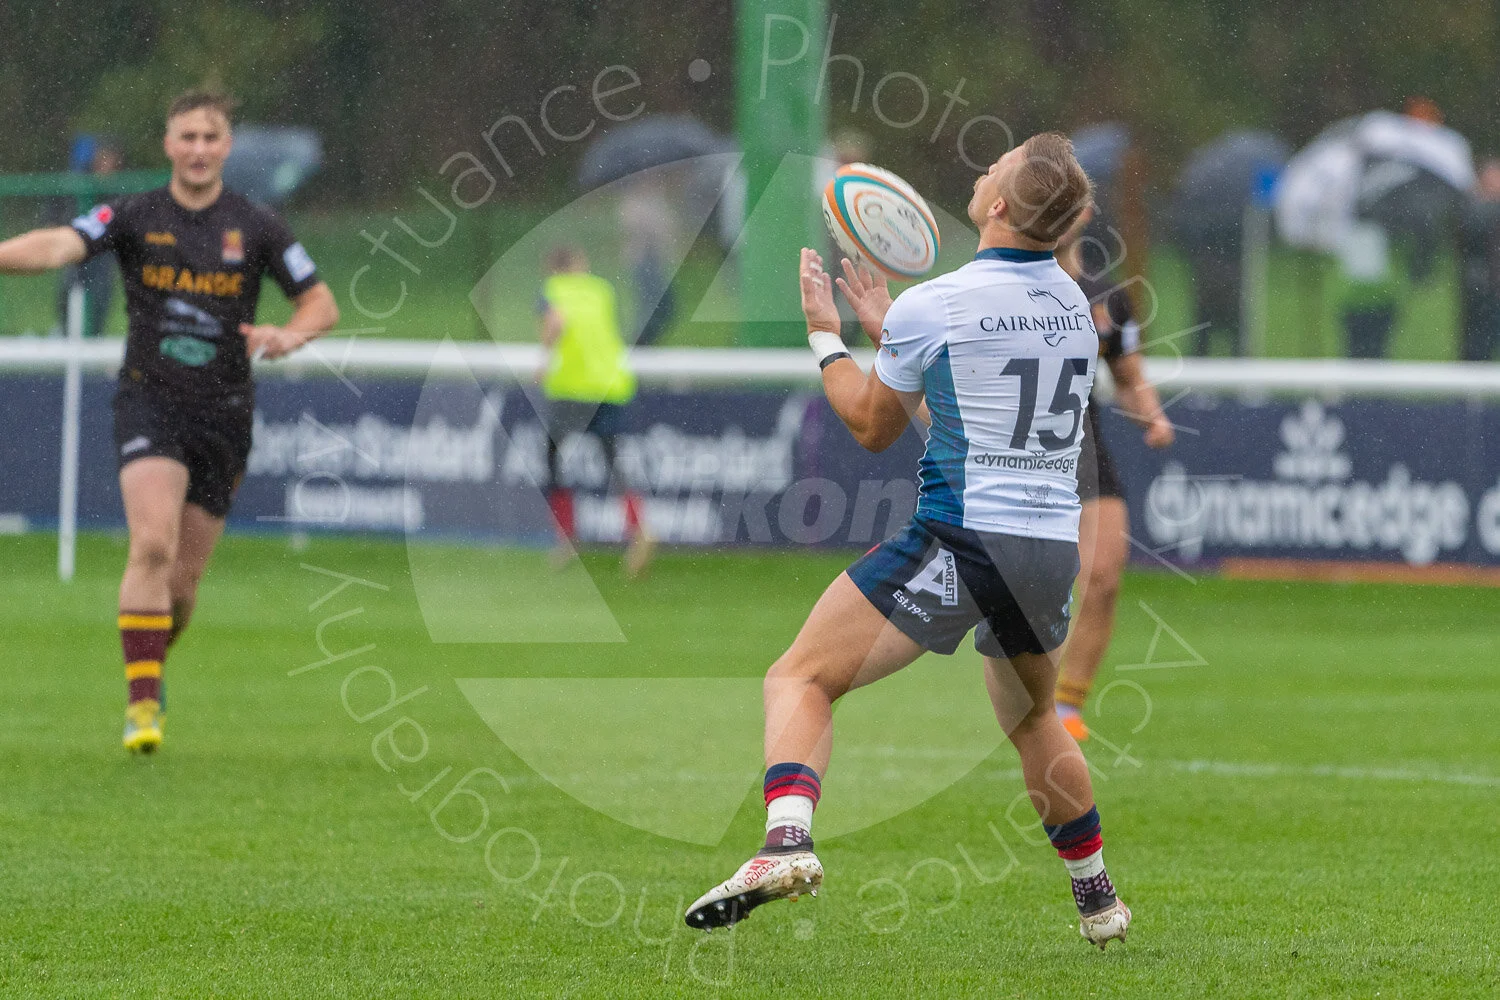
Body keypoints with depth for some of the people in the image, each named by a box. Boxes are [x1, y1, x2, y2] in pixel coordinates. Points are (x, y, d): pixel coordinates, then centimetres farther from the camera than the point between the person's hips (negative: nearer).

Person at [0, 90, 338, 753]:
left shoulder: (256, 229, 3)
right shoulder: (135, 217, -1)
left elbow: (322, 304, 7)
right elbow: (61, 246, -17)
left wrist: (289, 335, -15)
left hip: (223, 413, 2)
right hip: (149, 403, -2)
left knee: (182, 583, 4)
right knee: (153, 544, -23)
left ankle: (151, 664, 34)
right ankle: (142, 700, -20)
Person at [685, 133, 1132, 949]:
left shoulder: (930, 308, -8)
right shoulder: (1073, 303, 11)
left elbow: (872, 426, 7)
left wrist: (824, 333, 19)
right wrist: (884, 328, 30)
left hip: (961, 539, -6)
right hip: (1053, 551, 6)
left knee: (799, 679, -3)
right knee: (1032, 716, 30)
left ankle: (786, 842, -27)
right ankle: (1098, 902, 36)